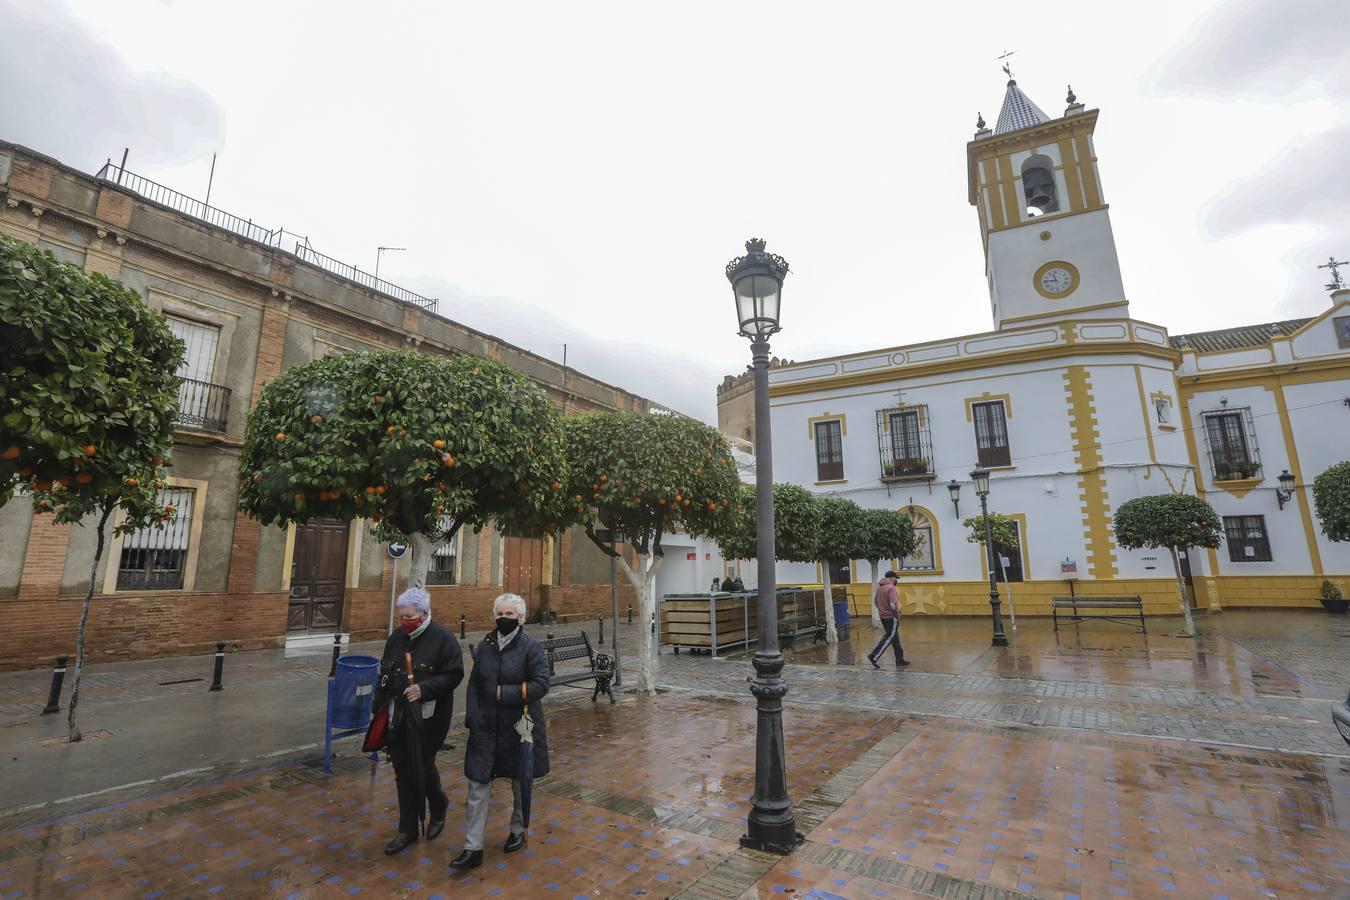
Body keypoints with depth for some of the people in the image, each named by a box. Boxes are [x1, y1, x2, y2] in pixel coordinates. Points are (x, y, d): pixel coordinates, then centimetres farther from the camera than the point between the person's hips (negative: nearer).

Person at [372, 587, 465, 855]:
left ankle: (438, 809, 31)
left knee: (422, 766, 0)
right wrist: (379, 707, 14)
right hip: (398, 715, 6)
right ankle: (407, 830, 28)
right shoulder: (397, 636, 5)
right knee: (403, 770, 12)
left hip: (428, 717, -6)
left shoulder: (442, 637, -14)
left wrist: (424, 689, -25)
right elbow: (385, 673, 16)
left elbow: (454, 674, -15)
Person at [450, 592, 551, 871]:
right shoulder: (485, 646, 2)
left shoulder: (531, 647, -12)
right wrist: (472, 716, -4)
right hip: (486, 728, 3)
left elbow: (541, 685, -17)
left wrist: (505, 693, -20)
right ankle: (473, 849, 17)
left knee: (520, 784, 16)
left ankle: (518, 831, 39)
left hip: (519, 728, -3)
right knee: (478, 788, 4)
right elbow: (474, 684, 7)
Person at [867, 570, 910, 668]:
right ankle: (874, 657, -8)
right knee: (889, 637, -3)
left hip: (883, 616, 9)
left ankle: (899, 659, 25)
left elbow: (875, 601, 18)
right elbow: (893, 605, -25)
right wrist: (897, 615, -11)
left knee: (894, 637, 17)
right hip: (891, 617, -9)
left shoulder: (879, 587, 9)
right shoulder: (891, 588, -18)